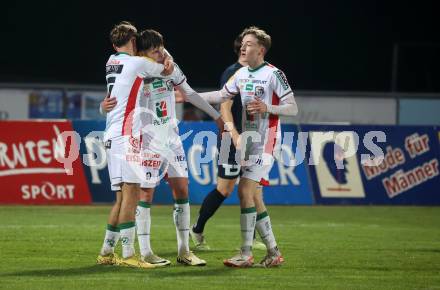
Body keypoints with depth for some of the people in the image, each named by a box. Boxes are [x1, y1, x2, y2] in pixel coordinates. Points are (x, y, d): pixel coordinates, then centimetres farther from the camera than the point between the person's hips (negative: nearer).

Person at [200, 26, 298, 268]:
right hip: (248, 140, 8)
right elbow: (221, 96, 24)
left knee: (245, 190, -15)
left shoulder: (273, 74, -11)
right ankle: (273, 252, 15)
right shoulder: (241, 74, 11)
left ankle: (246, 254, -13)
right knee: (253, 197, 7)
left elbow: (293, 109, -10)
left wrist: (267, 108, -25)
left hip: (265, 142, -8)